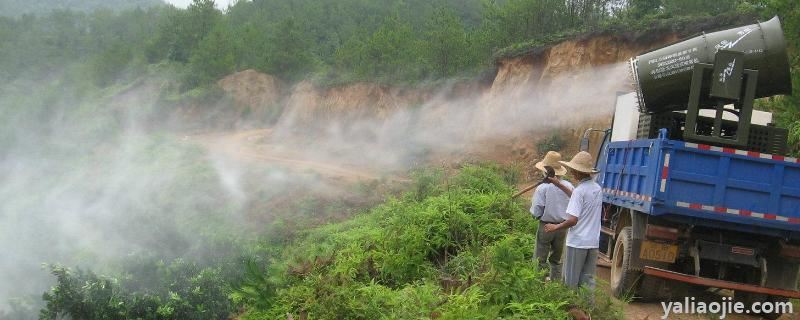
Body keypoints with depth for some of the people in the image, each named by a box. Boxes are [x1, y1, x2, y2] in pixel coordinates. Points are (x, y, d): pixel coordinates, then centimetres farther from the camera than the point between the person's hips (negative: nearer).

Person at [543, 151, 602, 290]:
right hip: (593, 242, 7)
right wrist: (558, 184, 26)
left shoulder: (579, 190, -16)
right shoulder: (598, 189, 7)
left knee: (571, 282, 4)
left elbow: (573, 220, -21)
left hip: (577, 242, -7)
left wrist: (555, 227, -7)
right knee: (588, 281, 11)